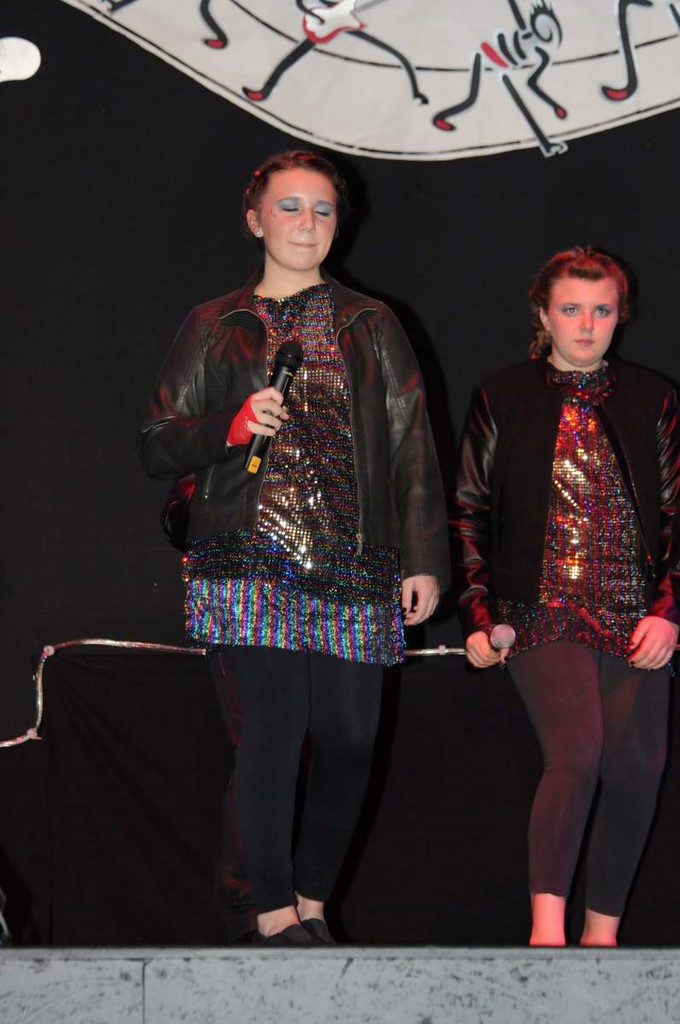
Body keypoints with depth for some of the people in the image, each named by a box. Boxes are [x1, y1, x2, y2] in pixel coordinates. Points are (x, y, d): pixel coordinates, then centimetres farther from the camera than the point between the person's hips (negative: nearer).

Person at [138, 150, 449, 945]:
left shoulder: (370, 326, 15)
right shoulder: (216, 328, 13)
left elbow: (413, 448, 13)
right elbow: (156, 446, 11)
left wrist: (424, 559, 5)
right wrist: (232, 426, -8)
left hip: (353, 569, 2)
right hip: (248, 566, -2)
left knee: (346, 740, -2)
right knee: (270, 726, -13)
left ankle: (312, 903, 13)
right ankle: (275, 917, -8)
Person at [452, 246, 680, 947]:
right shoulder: (502, 399, 6)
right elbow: (468, 512, 8)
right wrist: (478, 617, 0)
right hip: (543, 614, -2)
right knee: (577, 749, -21)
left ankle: (602, 930, 13)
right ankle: (547, 929, -19)